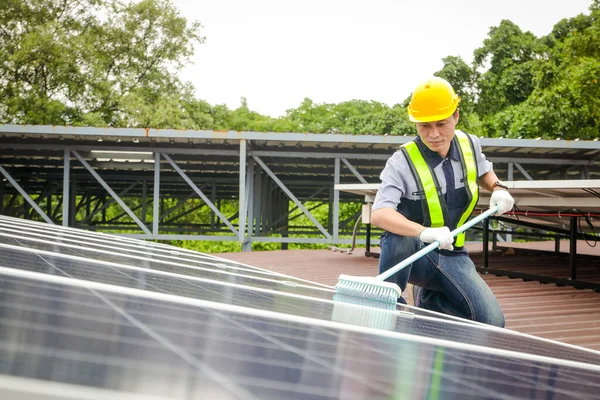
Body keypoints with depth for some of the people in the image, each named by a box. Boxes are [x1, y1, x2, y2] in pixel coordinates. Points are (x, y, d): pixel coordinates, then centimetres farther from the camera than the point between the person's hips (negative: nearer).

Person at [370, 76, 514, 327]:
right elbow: (379, 214, -36)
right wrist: (424, 232, -53)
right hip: (411, 253, -5)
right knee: (398, 235, -41)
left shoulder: (469, 145, -3)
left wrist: (498, 188, -2)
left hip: (451, 255, 5)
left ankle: (430, 301, 16)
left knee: (492, 323, -12)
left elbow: (483, 171, 22)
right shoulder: (402, 163, -21)